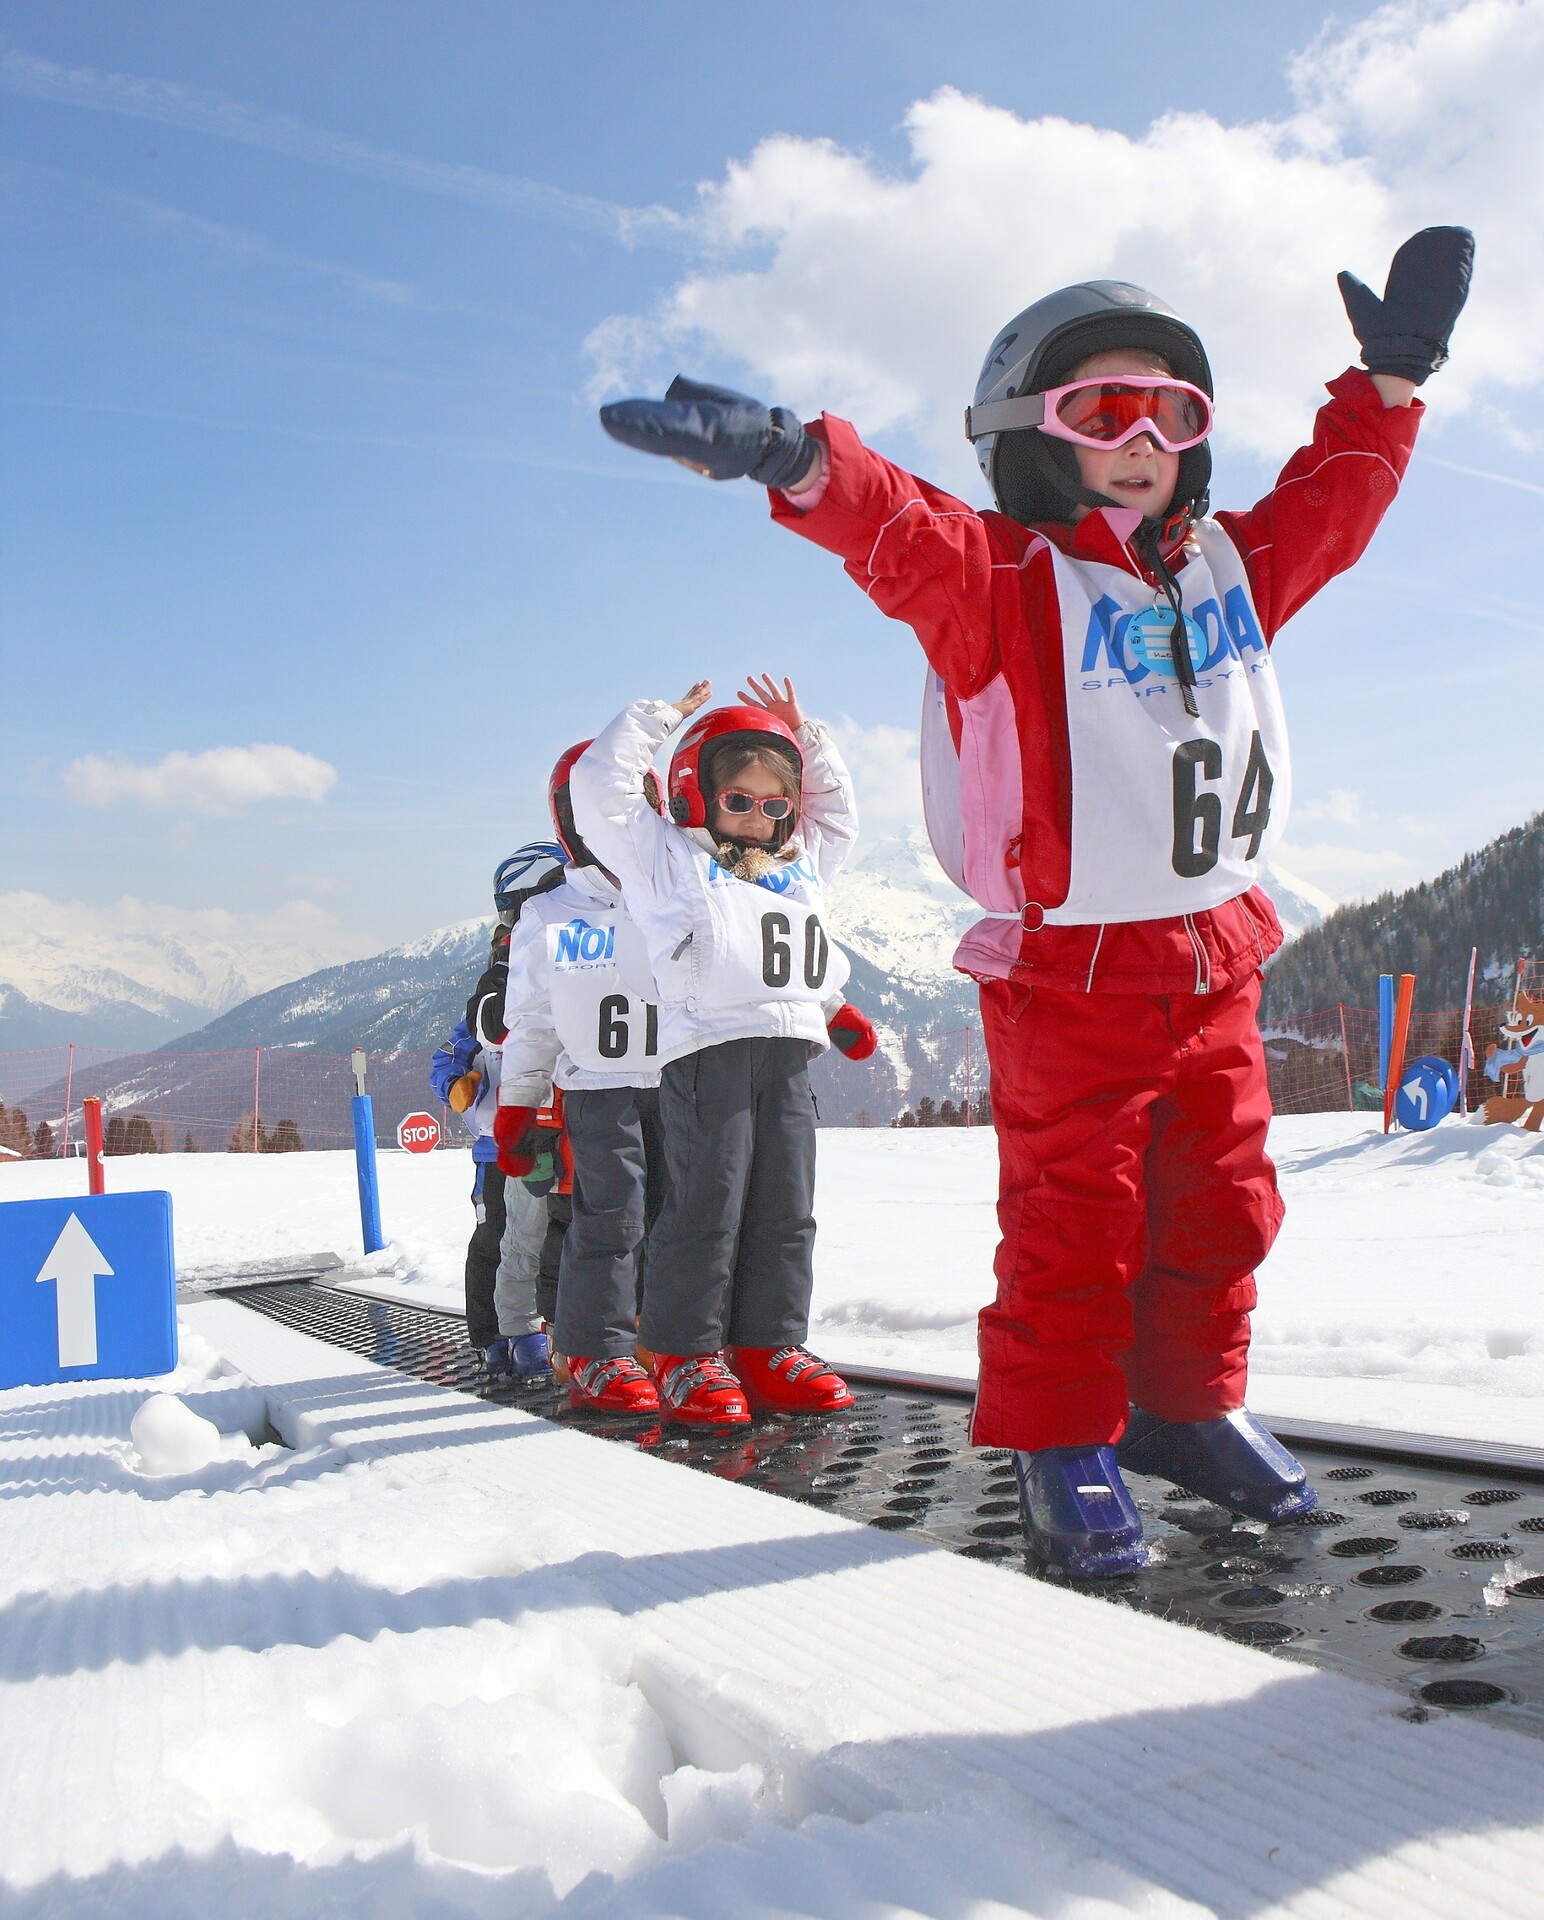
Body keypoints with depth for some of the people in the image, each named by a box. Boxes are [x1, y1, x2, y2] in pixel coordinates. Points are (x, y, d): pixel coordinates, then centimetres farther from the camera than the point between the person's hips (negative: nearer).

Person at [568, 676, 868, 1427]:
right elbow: (599, 789, 8)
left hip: (789, 1053, 6)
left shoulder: (801, 864, 28)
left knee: (786, 1207, 4)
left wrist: (803, 737, 33)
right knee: (707, 1203, -8)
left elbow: (838, 812, 43)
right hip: (706, 1047, -6)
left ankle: (770, 1345, 12)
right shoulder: (668, 857, 12)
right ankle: (686, 1353, 1)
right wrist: (657, 717, 15)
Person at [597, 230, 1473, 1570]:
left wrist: (1392, 376, 18)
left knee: (1221, 1208, 15)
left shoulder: (1233, 567, 11)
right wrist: (799, 461, -47)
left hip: (1216, 965, 7)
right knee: (1072, 1226, -1)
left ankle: (1190, 1405, 33)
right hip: (1066, 973, -6)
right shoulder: (998, 577, -9)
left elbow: (1331, 503, 23)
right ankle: (1064, 1440, 16)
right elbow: (898, 534, -27)